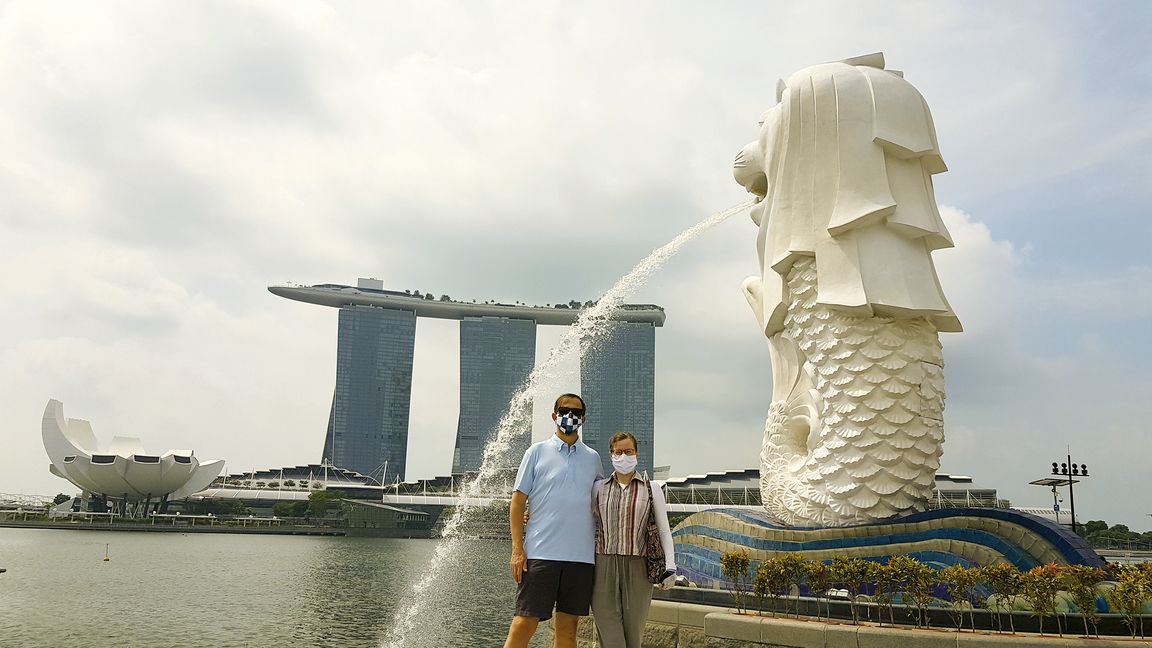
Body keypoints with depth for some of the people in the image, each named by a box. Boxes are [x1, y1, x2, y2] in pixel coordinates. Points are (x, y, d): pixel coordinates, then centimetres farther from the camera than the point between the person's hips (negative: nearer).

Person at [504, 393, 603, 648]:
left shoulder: (593, 458, 13)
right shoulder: (537, 452, 4)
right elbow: (518, 501, 2)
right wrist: (517, 549, -6)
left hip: (581, 555, 3)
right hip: (540, 552, -3)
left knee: (568, 626, 8)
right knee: (525, 622, -4)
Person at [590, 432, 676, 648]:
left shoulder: (651, 490, 6)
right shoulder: (599, 488, 9)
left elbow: (664, 530, 6)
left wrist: (670, 565, -5)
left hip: (637, 569, 0)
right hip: (604, 568, 0)